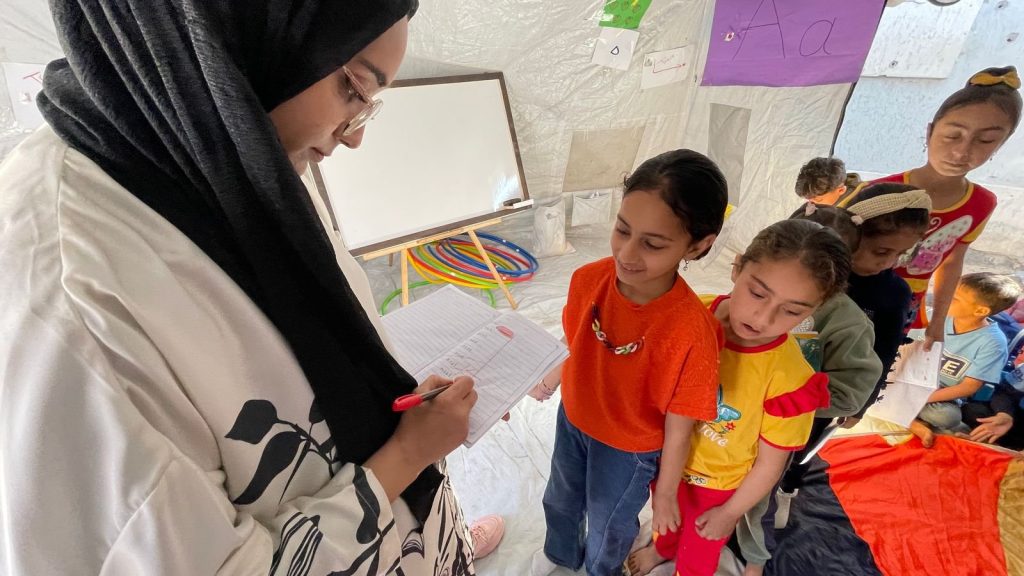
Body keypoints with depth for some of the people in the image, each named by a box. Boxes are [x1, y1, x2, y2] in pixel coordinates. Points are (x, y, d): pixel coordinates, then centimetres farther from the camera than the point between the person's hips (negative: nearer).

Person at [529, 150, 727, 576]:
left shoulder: (690, 332, -36)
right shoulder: (588, 280, -24)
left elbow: (678, 428, -22)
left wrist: (665, 493, -8)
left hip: (628, 449, -4)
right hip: (572, 418, 5)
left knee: (609, 524, 28)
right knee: (560, 501, 33)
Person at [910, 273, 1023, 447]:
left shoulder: (992, 343, -18)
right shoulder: (943, 317, -7)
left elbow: (970, 386, -17)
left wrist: (924, 398, -25)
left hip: (946, 397, -5)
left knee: (949, 416, -36)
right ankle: (914, 424, -23)